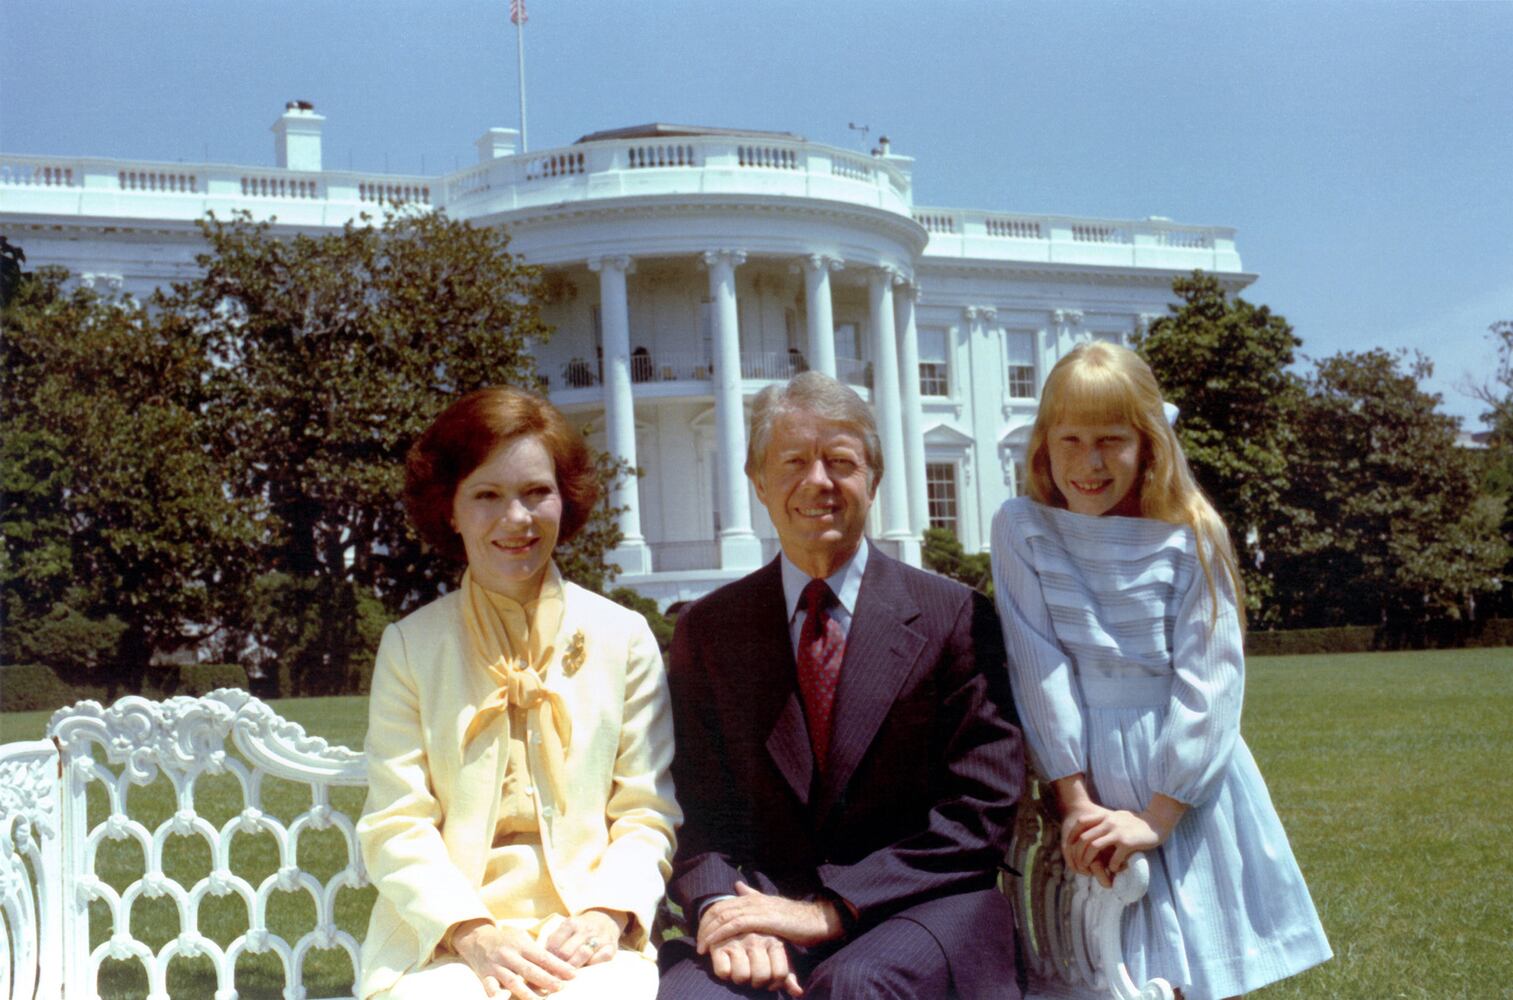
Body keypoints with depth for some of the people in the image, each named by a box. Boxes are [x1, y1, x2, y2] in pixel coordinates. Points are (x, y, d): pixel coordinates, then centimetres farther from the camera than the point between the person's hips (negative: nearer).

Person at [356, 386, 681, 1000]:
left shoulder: (624, 638, 10)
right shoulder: (410, 645, 9)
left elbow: (649, 814, 7)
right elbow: (395, 827, 2)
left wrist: (607, 913, -11)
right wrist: (470, 930, -13)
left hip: (589, 941, 0)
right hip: (442, 940, 0)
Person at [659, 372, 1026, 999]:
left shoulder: (954, 617, 2)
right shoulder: (706, 630, 10)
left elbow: (980, 812, -4)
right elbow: (697, 807, 7)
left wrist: (830, 910, -14)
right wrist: (720, 905, -16)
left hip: (918, 907, -1)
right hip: (766, 911, 1)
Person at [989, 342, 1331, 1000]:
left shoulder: (1191, 539, -6)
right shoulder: (1021, 530, -3)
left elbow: (1208, 682, -9)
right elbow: (1039, 668, -8)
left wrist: (1156, 817, -14)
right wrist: (1076, 801, -13)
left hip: (1184, 790, 0)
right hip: (1081, 779, 1)